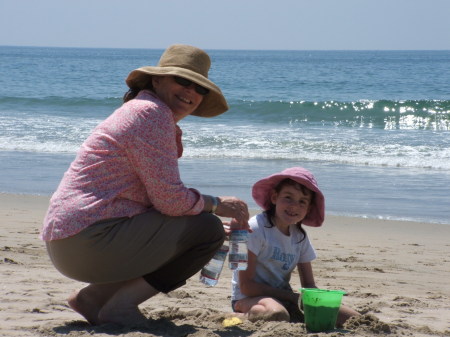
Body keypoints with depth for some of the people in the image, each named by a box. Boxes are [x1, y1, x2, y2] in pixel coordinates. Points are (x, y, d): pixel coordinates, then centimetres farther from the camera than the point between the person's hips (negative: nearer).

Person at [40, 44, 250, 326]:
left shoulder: (138, 112, 22)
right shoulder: (152, 112, -10)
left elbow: (158, 198, 21)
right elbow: (169, 199, -16)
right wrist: (216, 204, 1)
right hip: (91, 238, -10)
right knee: (208, 227, -10)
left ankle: (95, 296, 11)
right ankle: (121, 304, -8)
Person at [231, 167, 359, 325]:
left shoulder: (300, 236, 7)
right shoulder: (256, 227, -14)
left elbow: (309, 285, 10)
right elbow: (246, 285, -17)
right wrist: (294, 297, -20)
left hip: (283, 299, 6)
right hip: (249, 298, -6)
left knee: (353, 318, -8)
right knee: (278, 314, -43)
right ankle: (238, 317, -13)